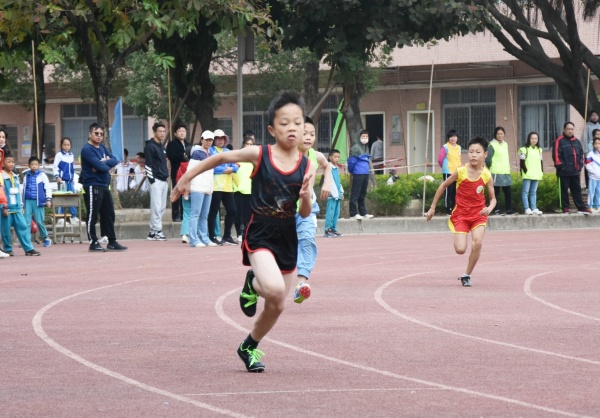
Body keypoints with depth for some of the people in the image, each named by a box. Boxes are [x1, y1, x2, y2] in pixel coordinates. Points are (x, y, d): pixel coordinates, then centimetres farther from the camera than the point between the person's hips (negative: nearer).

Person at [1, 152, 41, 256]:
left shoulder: (15, 177, 13)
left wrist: (21, 206, 17)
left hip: (17, 209, 6)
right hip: (6, 209, -6)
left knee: (23, 227, 1)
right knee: (6, 230, 1)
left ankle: (29, 248, -1)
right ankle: (8, 249, 13)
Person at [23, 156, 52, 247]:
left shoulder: (42, 175, 1)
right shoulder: (26, 176, 11)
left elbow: (47, 188, 2)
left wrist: (48, 199, -6)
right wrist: (23, 202, 22)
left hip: (38, 201, -3)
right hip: (28, 201, 3)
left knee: (39, 221, -1)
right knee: (27, 221, -3)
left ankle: (46, 238, 16)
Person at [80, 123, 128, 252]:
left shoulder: (102, 148, 16)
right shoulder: (87, 149, -11)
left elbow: (114, 160, 5)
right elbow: (99, 166, -21)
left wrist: (104, 163, -13)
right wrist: (107, 166, -1)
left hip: (104, 185, 9)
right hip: (93, 186, -9)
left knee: (109, 214, 11)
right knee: (93, 216, -4)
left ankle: (112, 242, 16)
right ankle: (93, 243, 0)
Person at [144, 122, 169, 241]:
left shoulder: (161, 147, 19)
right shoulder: (150, 146, -8)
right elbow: (148, 164, -13)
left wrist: (166, 176, 17)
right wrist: (152, 179, -18)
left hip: (164, 180, 9)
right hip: (156, 180, -9)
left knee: (162, 207, 8)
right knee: (157, 206, -11)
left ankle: (153, 231, 11)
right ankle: (157, 231, -10)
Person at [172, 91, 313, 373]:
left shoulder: (306, 166, -3)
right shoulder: (260, 155, -11)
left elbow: (305, 214, 0)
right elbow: (220, 158, 3)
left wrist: (306, 196, -21)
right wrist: (186, 178, 5)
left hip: (287, 239, 4)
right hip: (259, 235, -4)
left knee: (276, 307, 11)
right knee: (274, 289, -29)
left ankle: (249, 347, 38)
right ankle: (253, 284, 8)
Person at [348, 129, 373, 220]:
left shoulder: (366, 147, 17)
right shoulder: (355, 147, -10)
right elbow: (351, 161, -12)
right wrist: (351, 170, -3)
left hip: (365, 173, 8)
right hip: (358, 174, -8)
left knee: (362, 194, 13)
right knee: (355, 194, -5)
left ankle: (363, 213, 18)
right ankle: (353, 214, -5)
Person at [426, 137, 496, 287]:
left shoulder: (486, 175, -9)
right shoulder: (461, 172, -12)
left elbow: (493, 198, 0)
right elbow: (443, 186, 1)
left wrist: (489, 208, -23)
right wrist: (432, 207, 4)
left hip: (479, 215, 1)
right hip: (461, 215, -1)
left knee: (478, 243, -22)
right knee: (460, 250, -14)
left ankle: (466, 275, -2)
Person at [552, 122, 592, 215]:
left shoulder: (577, 141, 14)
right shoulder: (559, 141, -6)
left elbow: (581, 155, 20)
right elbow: (556, 155, -11)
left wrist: (580, 165, 10)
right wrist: (560, 166, -13)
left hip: (575, 172, 6)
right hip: (564, 172, -6)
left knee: (577, 190, 8)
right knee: (564, 190, 1)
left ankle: (581, 207, 10)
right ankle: (565, 208, 7)